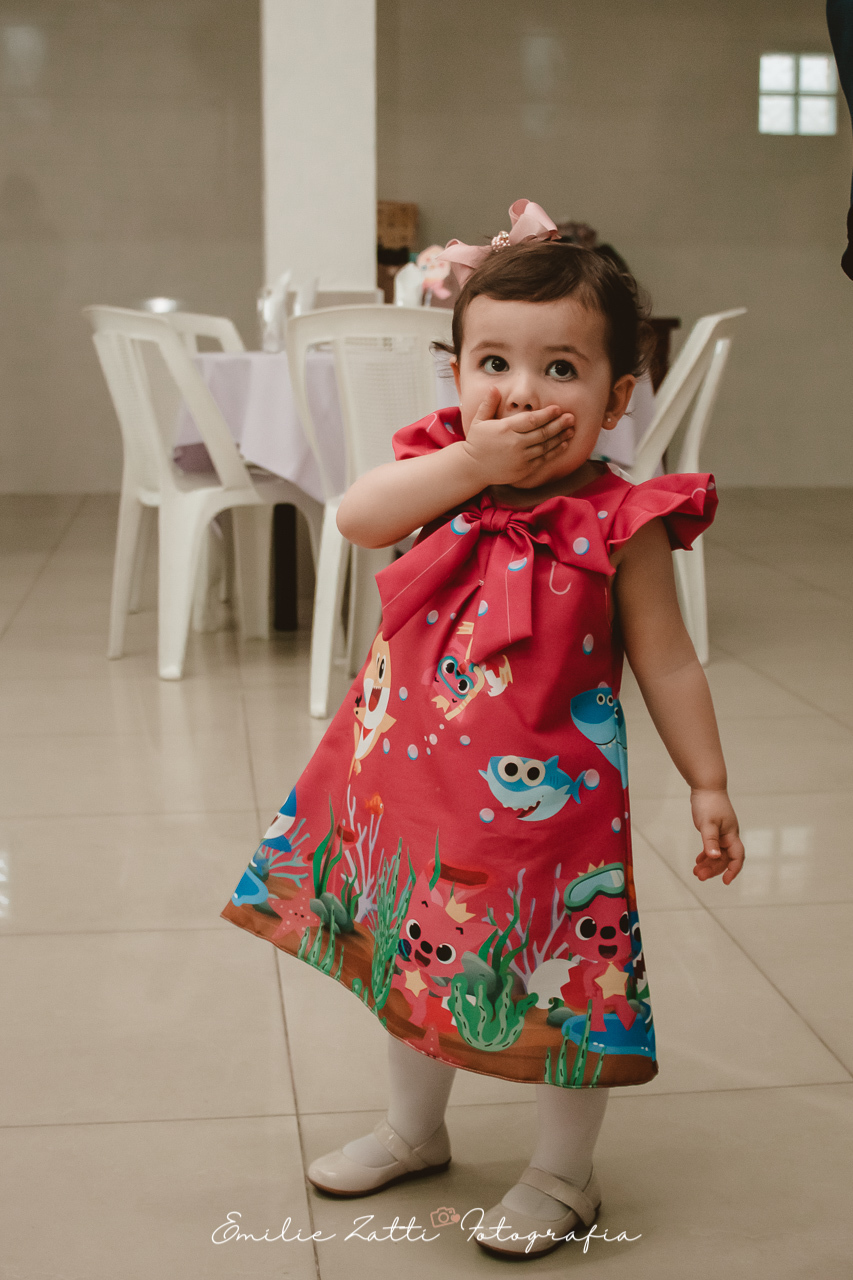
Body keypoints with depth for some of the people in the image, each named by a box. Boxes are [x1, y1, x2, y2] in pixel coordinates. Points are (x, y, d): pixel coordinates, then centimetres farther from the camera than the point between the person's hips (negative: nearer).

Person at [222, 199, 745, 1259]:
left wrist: (708, 786, -5)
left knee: (564, 976, 7)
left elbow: (667, 665, -7)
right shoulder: (442, 471, -1)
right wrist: (469, 464, -25)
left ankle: (562, 1177, 31)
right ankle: (414, 1130, 46)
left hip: (546, 798, -5)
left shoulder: (618, 524, -13)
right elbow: (357, 517, -19)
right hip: (415, 774, 5)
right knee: (415, 953, 21)